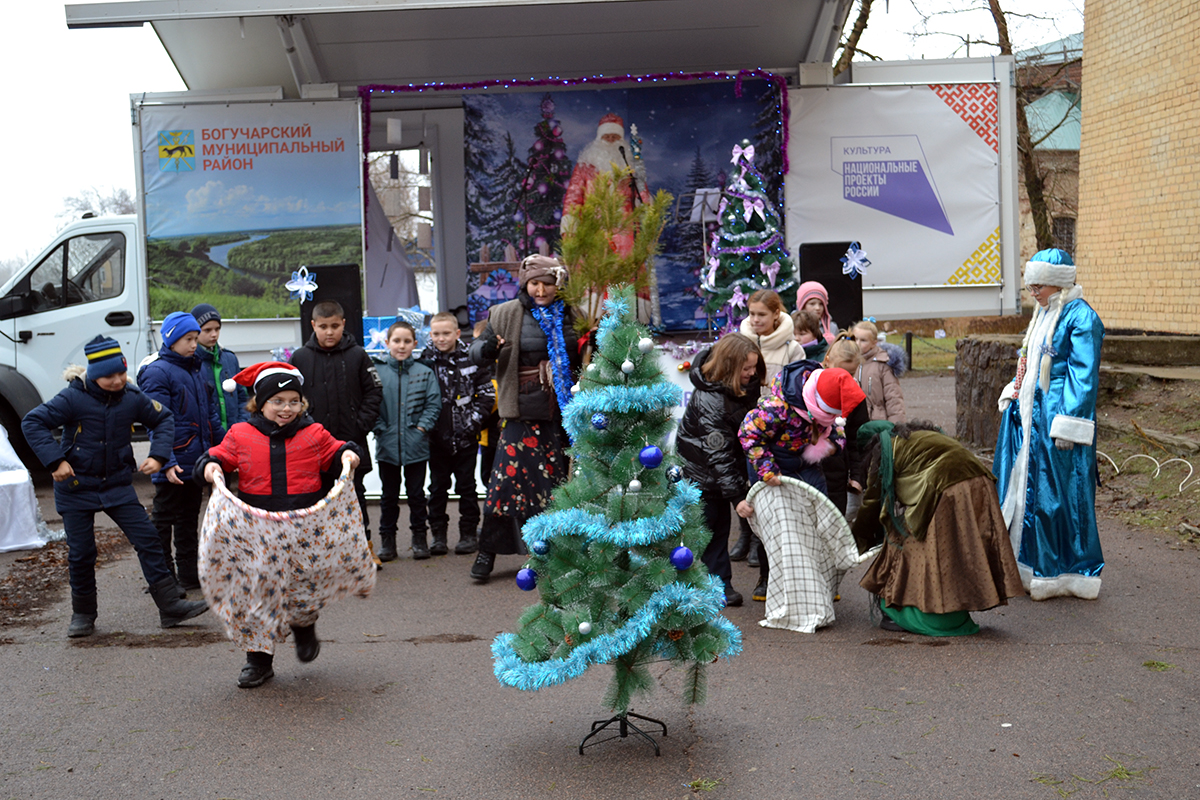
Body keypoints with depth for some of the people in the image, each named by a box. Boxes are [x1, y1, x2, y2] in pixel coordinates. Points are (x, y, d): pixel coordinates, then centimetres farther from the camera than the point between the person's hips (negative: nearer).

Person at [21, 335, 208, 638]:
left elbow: (164, 420, 10)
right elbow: (32, 422, -16)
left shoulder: (132, 397, -5)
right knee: (81, 553, 4)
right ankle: (83, 615, 23)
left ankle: (170, 606, 1)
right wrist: (55, 461, -23)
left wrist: (158, 456, -3)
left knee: (148, 540, -4)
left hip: (117, 485, 3)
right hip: (76, 488, -3)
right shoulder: (73, 398, -17)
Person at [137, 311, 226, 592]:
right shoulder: (157, 372, -11)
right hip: (173, 466, -8)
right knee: (163, 522, 3)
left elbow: (210, 416, 20)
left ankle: (190, 576, 24)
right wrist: (167, 462, -25)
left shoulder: (194, 370, 14)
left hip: (196, 463, 8)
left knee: (189, 521, 16)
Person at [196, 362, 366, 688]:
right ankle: (259, 657, 17)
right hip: (256, 534, 0)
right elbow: (219, 456, 11)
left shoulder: (314, 434, 6)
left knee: (306, 586, -4)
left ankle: (303, 625, 31)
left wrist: (347, 454, -6)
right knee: (258, 592, 3)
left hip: (304, 531, 0)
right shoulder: (240, 435, 5)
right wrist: (210, 467, -10)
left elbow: (334, 451, 15)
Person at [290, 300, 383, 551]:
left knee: (355, 495, 8)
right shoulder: (300, 358, 1)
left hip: (352, 442, -1)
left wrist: (362, 424, -7)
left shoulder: (357, 355, -1)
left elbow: (374, 392, 2)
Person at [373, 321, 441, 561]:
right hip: (387, 445, 0)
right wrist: (379, 428, -9)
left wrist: (422, 427, -9)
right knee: (389, 495, 10)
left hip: (416, 446, 0)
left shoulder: (424, 373, 2)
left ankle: (419, 538, 21)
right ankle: (387, 539, 21)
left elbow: (434, 403, 1)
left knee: (416, 494, 9)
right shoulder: (376, 371, -1)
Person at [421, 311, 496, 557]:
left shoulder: (471, 359, -2)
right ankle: (438, 534, 18)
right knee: (437, 488, 9)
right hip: (436, 437, 2)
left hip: (465, 437, -1)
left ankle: (469, 533, 16)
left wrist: (473, 420, -8)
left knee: (466, 487, 7)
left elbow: (487, 393, 1)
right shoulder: (425, 361, 1)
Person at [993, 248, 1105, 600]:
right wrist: (1013, 393, 13)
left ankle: (1062, 573, 10)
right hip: (1031, 414, 9)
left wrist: (1067, 424, -20)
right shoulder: (1044, 313, 14)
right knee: (1024, 486, 13)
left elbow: (1084, 376, -17)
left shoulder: (1081, 317, -13)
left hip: (1057, 416, -9)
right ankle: (1025, 562, 23)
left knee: (1056, 494, -2)